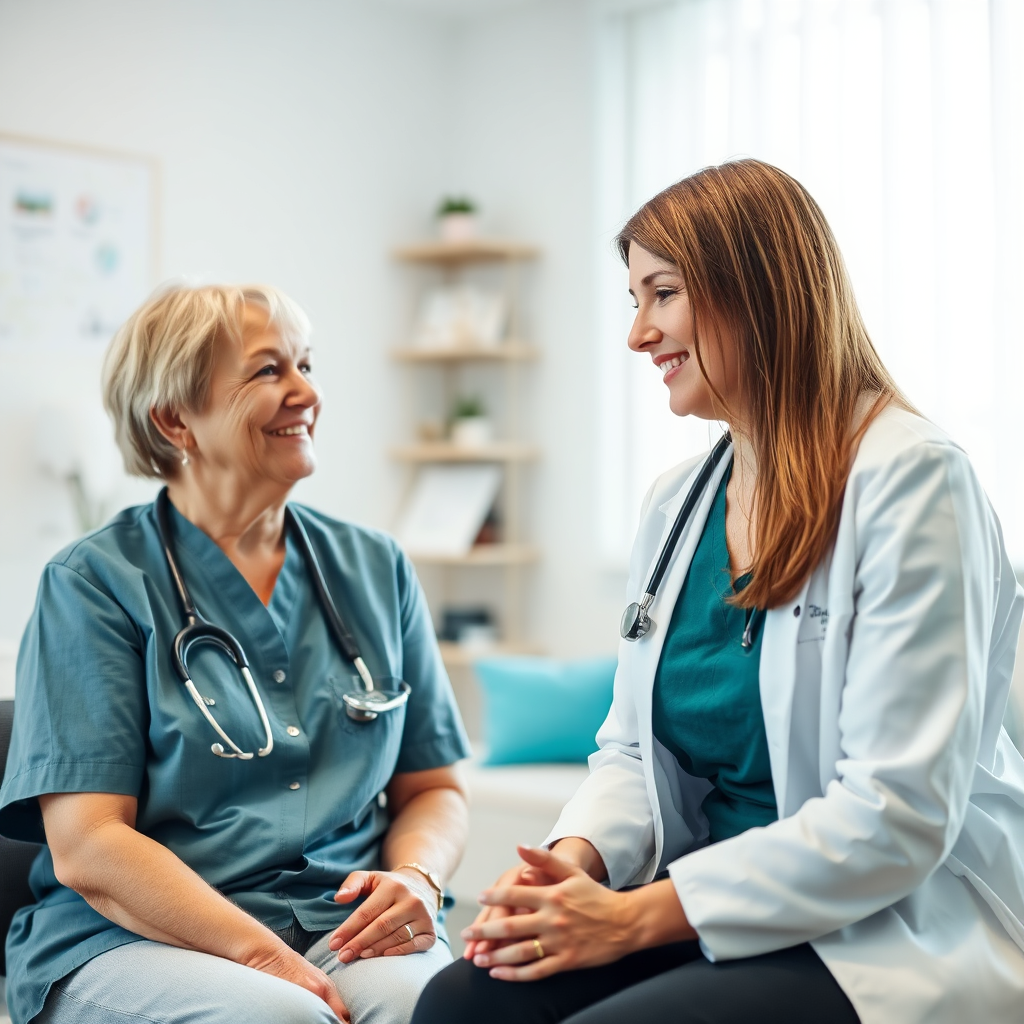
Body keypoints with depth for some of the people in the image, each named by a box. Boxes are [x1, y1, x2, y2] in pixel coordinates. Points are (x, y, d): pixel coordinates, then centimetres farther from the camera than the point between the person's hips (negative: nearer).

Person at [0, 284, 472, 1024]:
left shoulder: (375, 569, 13)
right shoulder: (93, 583, -1)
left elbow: (433, 789, 17)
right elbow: (86, 850, -7)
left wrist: (417, 877, -6)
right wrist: (262, 956, -18)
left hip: (348, 929, 4)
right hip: (133, 939, -3)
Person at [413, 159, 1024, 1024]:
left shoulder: (911, 480, -13)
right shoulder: (676, 502, 11)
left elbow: (898, 813, -19)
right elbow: (632, 749, 15)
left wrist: (639, 916, -20)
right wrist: (576, 855, -8)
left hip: (900, 938, -6)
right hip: (724, 914, 6)